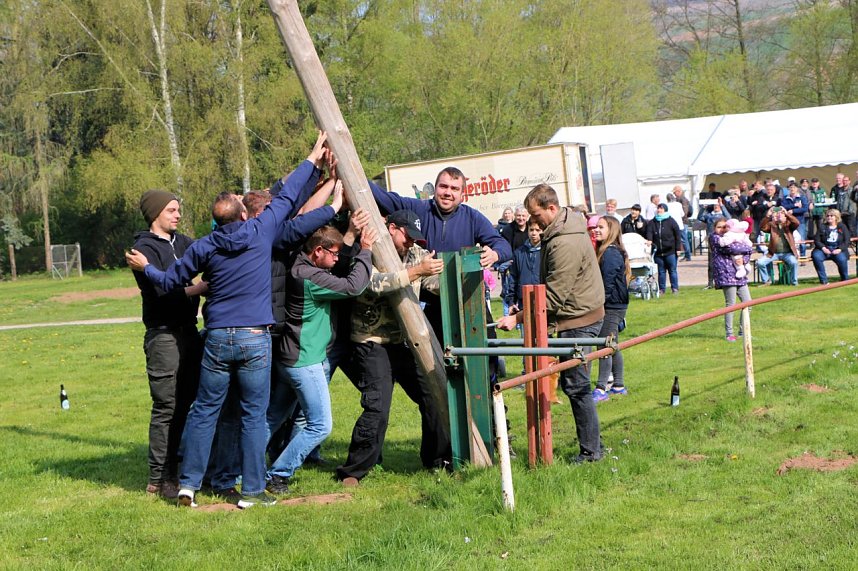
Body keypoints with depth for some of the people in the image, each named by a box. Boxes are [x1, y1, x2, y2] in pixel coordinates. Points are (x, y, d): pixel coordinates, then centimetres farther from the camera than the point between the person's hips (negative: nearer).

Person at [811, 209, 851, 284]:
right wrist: (823, 248, -12)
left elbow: (847, 241, 4)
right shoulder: (822, 227, 15)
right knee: (816, 256, -32)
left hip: (837, 250, -1)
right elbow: (816, 240, 7)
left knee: (842, 259, -35)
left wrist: (840, 249, -13)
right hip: (825, 249, 1)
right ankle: (823, 280, -24)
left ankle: (845, 280, -9)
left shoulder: (842, 227, 12)